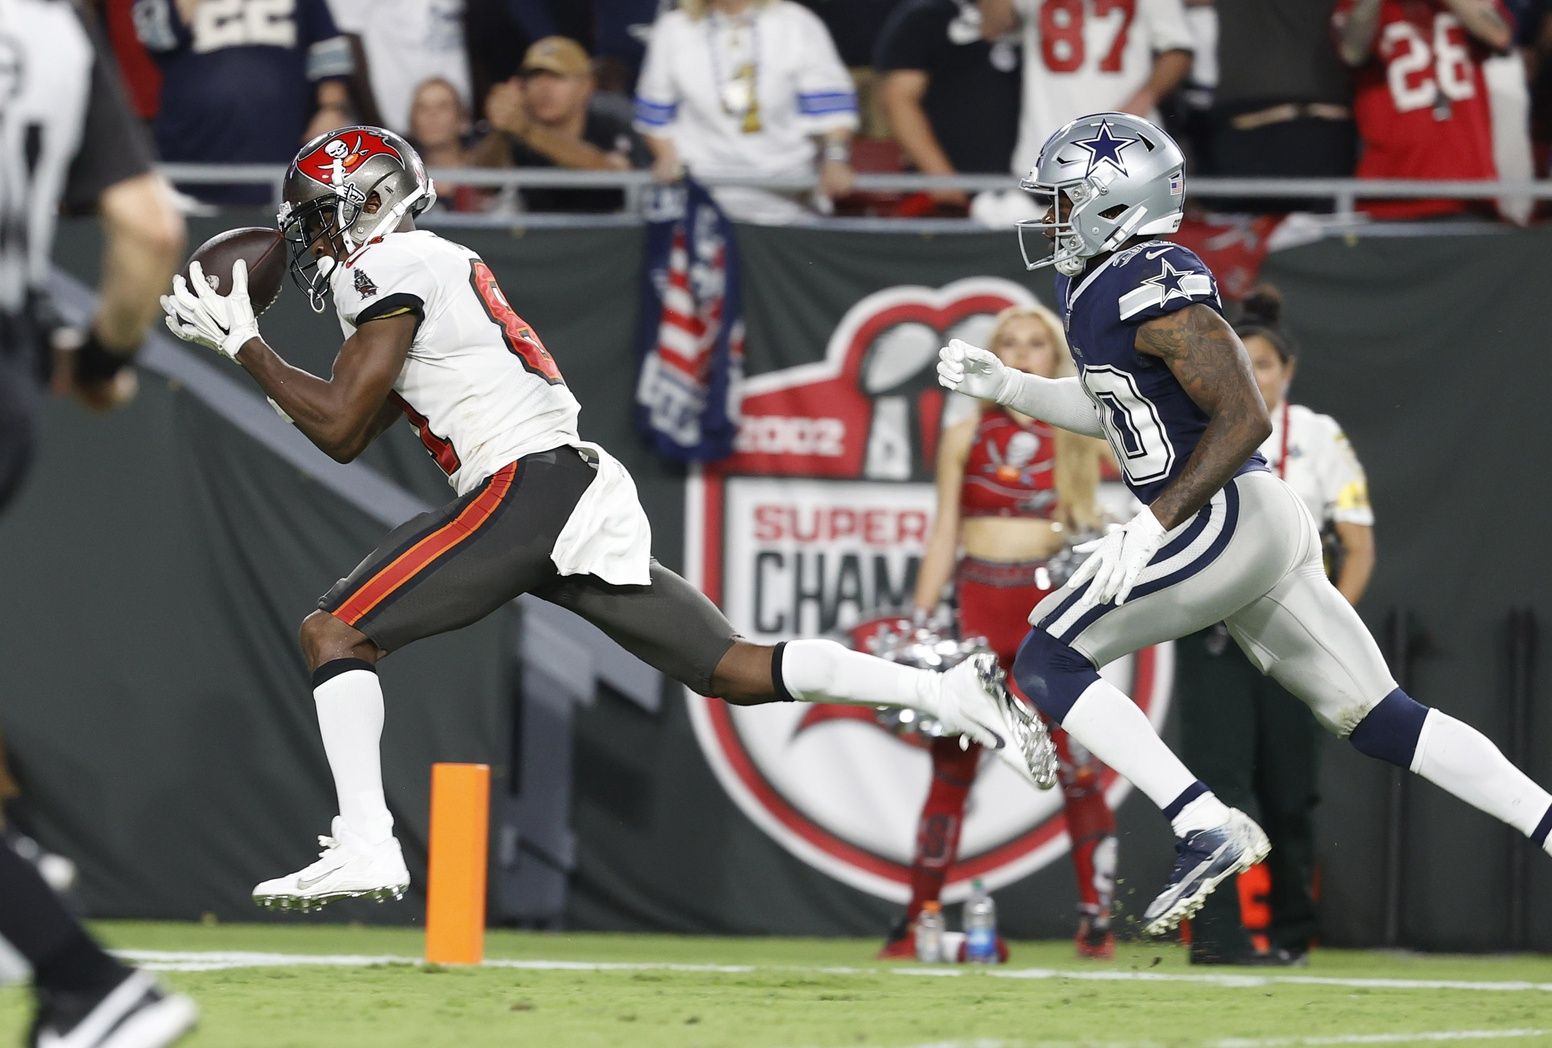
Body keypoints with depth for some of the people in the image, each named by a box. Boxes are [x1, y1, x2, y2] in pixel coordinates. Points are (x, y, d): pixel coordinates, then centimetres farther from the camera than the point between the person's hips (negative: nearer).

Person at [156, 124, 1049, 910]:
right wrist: (239, 340, 25)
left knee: (335, 631, -5)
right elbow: (350, 441, 29)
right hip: (582, 493, 9)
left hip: (524, 487, -9)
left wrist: (245, 344, 4)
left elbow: (337, 421, -7)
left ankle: (366, 848, -14)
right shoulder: (435, 270, 26)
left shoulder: (391, 269, -2)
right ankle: (949, 692, -3)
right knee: (732, 668, 7)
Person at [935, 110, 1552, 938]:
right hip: (1267, 528, 10)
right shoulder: (1100, 286, 15)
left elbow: (1244, 417, -20)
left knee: (1047, 663, -7)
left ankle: (1207, 829, -14)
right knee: (1378, 720, 9)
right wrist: (1005, 388, 23)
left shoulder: (1153, 290, -15)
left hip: (1225, 522, -10)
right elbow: (1117, 410, 30)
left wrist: (1155, 522, -23)